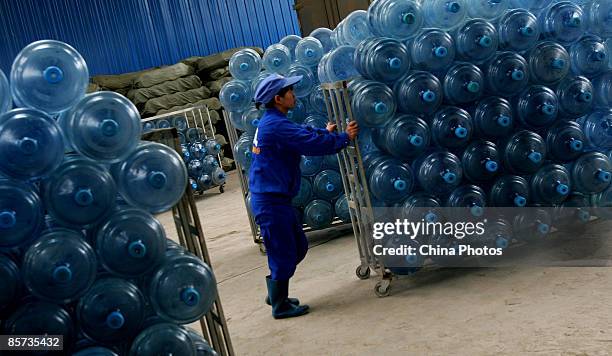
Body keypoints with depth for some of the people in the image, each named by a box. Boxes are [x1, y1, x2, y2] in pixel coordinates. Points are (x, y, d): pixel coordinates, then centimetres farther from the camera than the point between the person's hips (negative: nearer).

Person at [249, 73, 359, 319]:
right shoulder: (276, 125, -20)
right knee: (283, 254, 1)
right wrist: (344, 137, -10)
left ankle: (276, 294, 33)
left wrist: (325, 132, 29)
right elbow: (312, 143, -21)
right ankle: (280, 306, 17)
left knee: (298, 247, 20)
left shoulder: (272, 123, 12)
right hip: (270, 200, -11)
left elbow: (303, 135, 25)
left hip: (276, 199, 11)